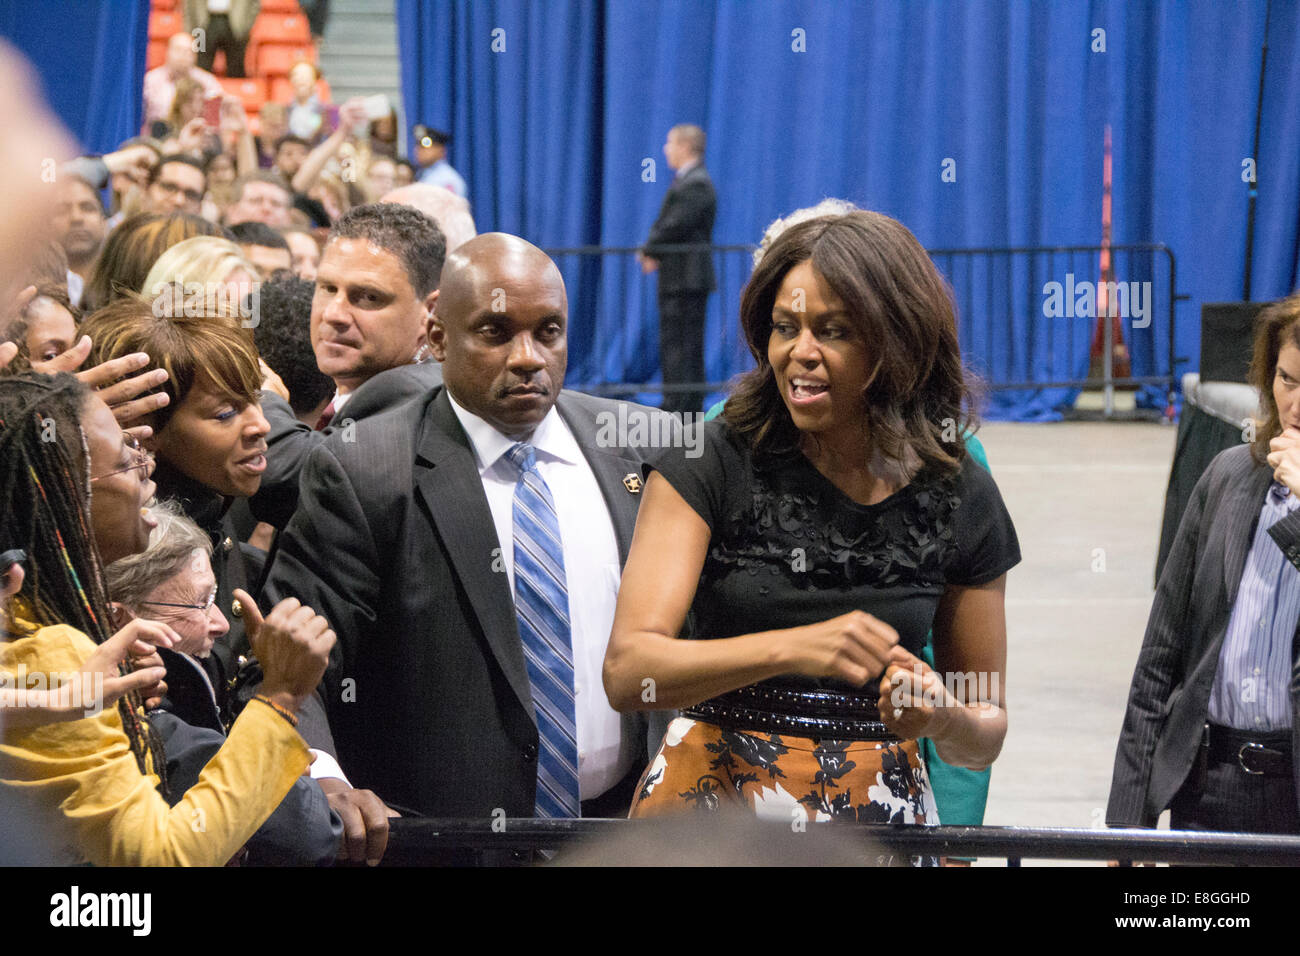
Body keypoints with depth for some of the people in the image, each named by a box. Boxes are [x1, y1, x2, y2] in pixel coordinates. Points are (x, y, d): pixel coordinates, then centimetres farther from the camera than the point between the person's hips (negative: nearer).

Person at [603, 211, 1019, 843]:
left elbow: (985, 735, 7)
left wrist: (941, 716, -16)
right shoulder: (710, 465, -8)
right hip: (711, 802, -1)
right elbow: (627, 671, -18)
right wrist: (792, 648, -32)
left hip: (877, 815, 2)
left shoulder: (961, 499, -2)